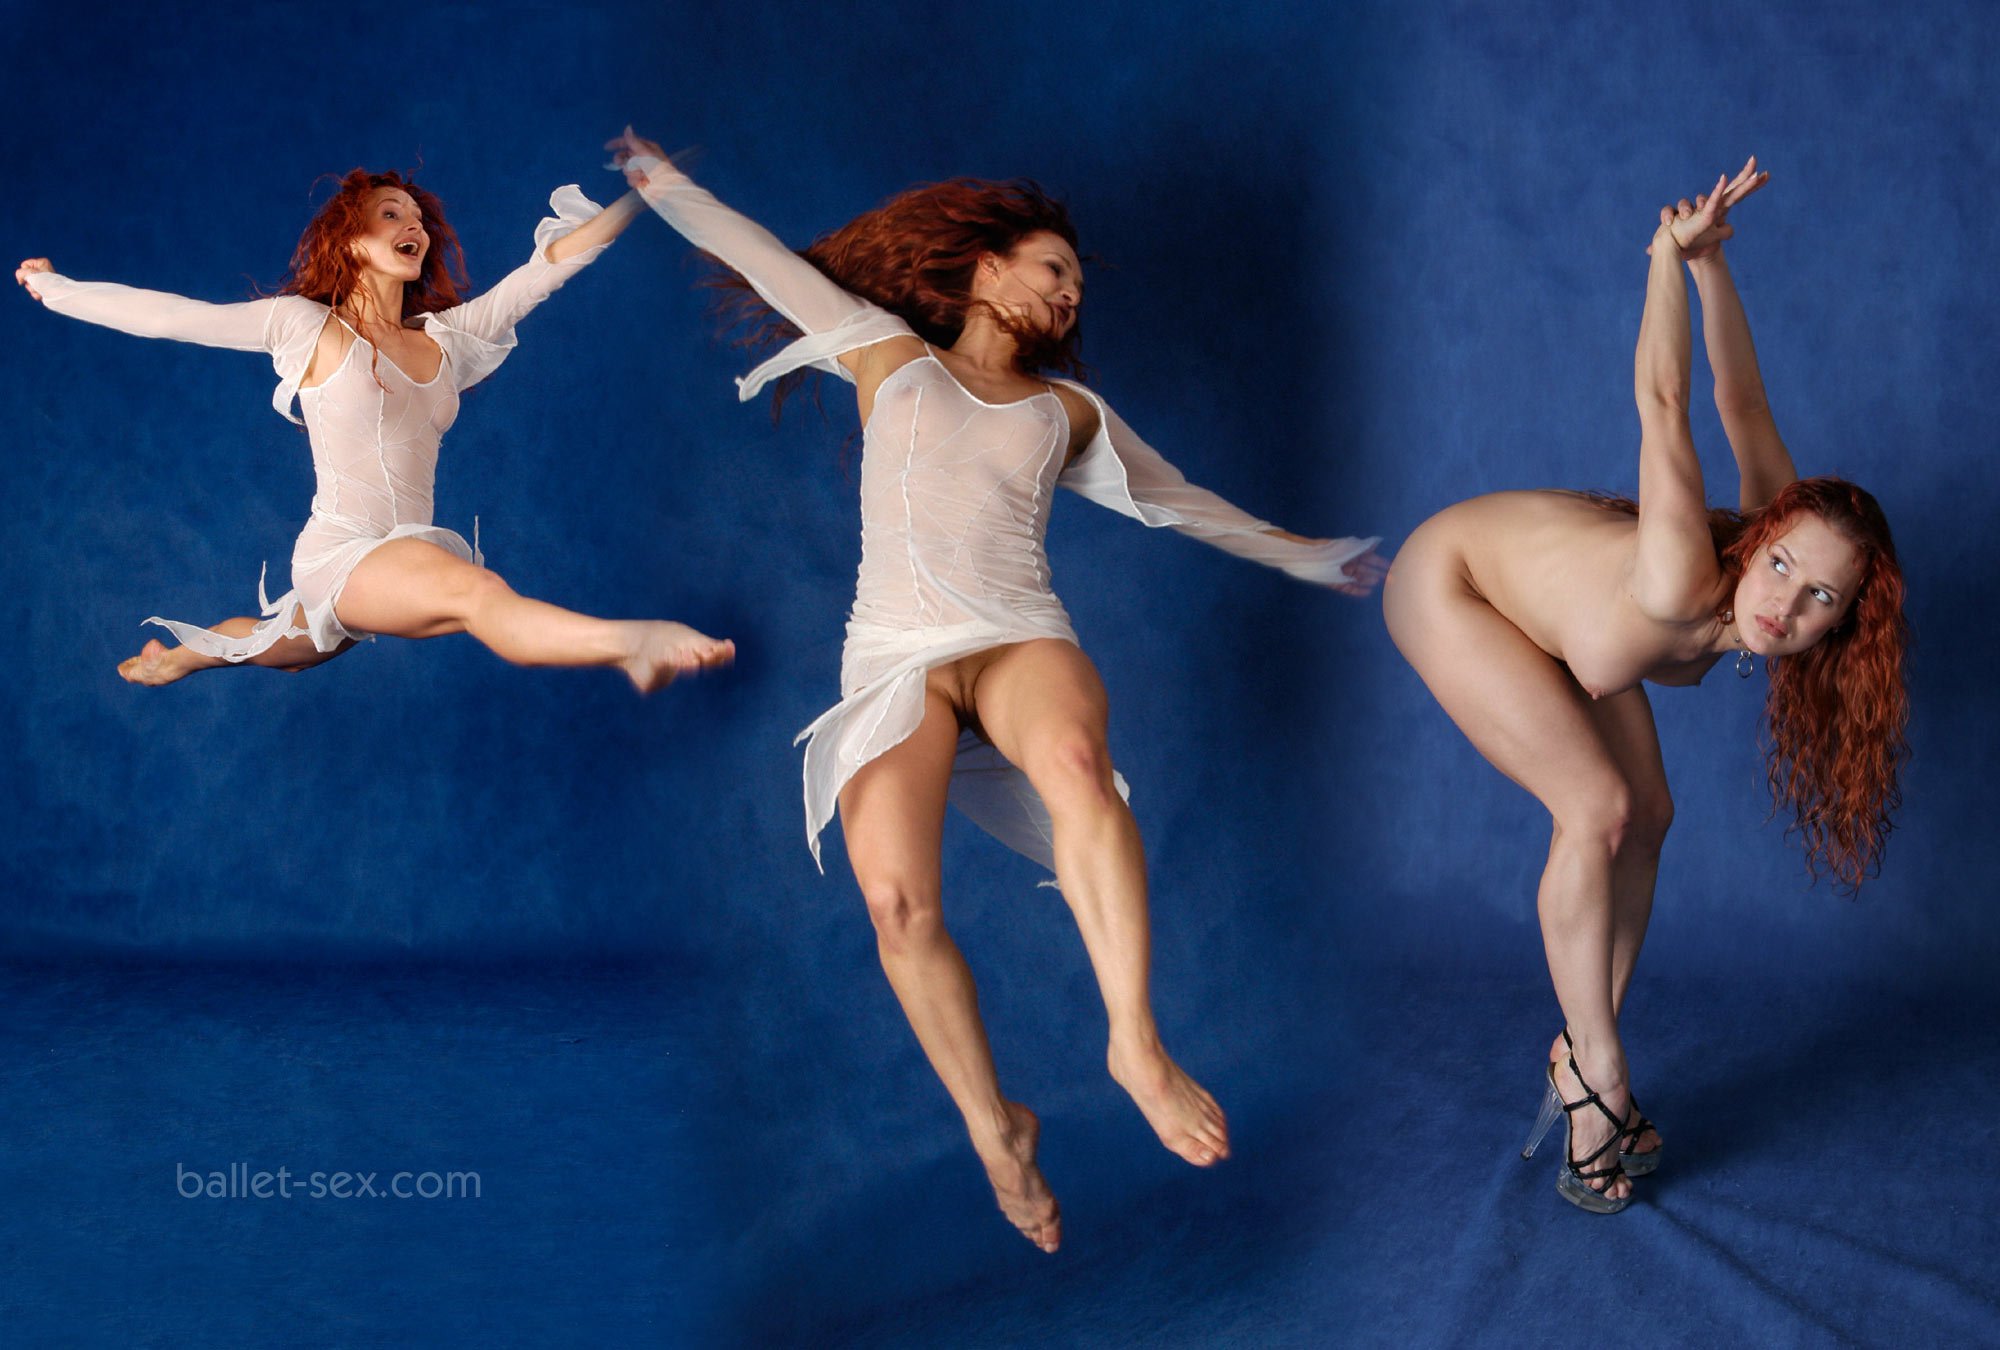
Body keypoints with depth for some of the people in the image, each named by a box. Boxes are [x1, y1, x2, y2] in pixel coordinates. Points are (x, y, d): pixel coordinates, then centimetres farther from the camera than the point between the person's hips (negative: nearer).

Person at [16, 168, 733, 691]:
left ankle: (186, 652, 51)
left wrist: (636, 198, 1)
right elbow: (169, 316, 3)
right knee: (476, 590, -34)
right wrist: (54, 289, 2)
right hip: (339, 553, -7)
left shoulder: (446, 337, 12)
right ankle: (633, 643, -60)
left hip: (408, 551, 7)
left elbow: (546, 265, 7)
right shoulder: (305, 325, 1)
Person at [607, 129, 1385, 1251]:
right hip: (893, 662, 0)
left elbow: (1181, 499, 33)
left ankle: (1137, 1043, -34)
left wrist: (1304, 557, 39)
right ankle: (992, 1128, -4)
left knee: (1076, 761, -38)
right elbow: (771, 263, 22)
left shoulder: (1067, 411, 22)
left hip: (1017, 641, 1)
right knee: (898, 901, -23)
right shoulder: (890, 357, 17)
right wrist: (669, 186, 25)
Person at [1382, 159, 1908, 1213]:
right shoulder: (1685, 586, -42)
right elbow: (1663, 404, -45)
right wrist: (1676, 256, -52)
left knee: (1645, 817, 2)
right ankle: (1596, 1067, -6)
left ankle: (1586, 1054, 13)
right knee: (1598, 807, -18)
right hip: (1447, 581, -8)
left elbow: (1742, 402, -16)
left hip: (1536, 594, 8)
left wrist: (1708, 263, -20)